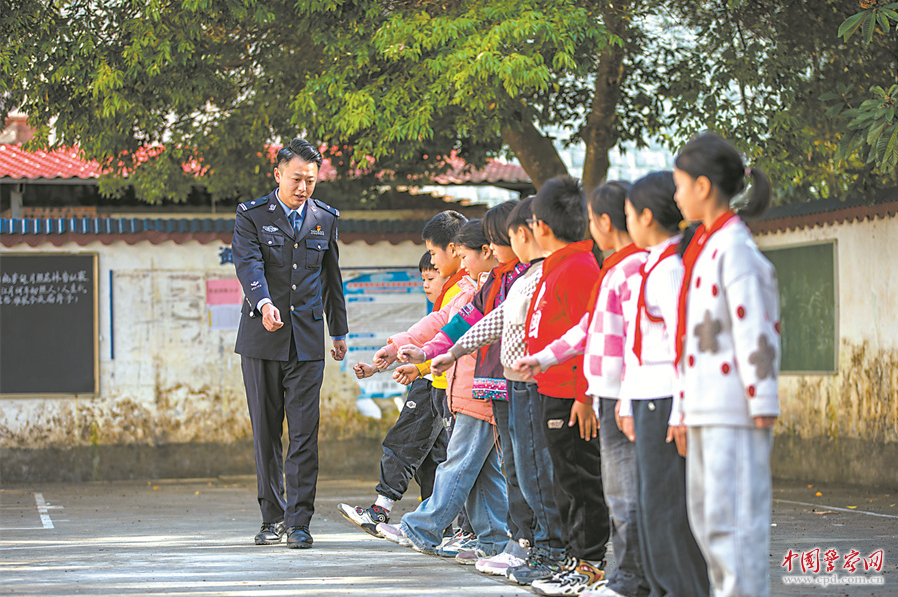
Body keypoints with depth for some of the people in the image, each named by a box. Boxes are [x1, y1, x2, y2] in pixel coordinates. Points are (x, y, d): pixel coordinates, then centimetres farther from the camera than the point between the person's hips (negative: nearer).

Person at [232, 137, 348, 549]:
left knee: (304, 433, -5)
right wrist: (263, 304, -36)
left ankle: (299, 522, -4)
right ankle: (273, 518, 14)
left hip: (307, 340, 1)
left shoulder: (326, 219, 9)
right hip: (261, 340, -1)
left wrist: (339, 332, 24)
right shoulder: (252, 215, -1)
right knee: (265, 433, 4)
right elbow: (248, 263, -18)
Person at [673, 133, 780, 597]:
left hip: (734, 408, -10)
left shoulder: (733, 247, -14)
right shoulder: (707, 244, 16)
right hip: (706, 404, 10)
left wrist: (762, 404, -18)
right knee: (705, 511, 14)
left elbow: (755, 327, -17)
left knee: (732, 514, -9)